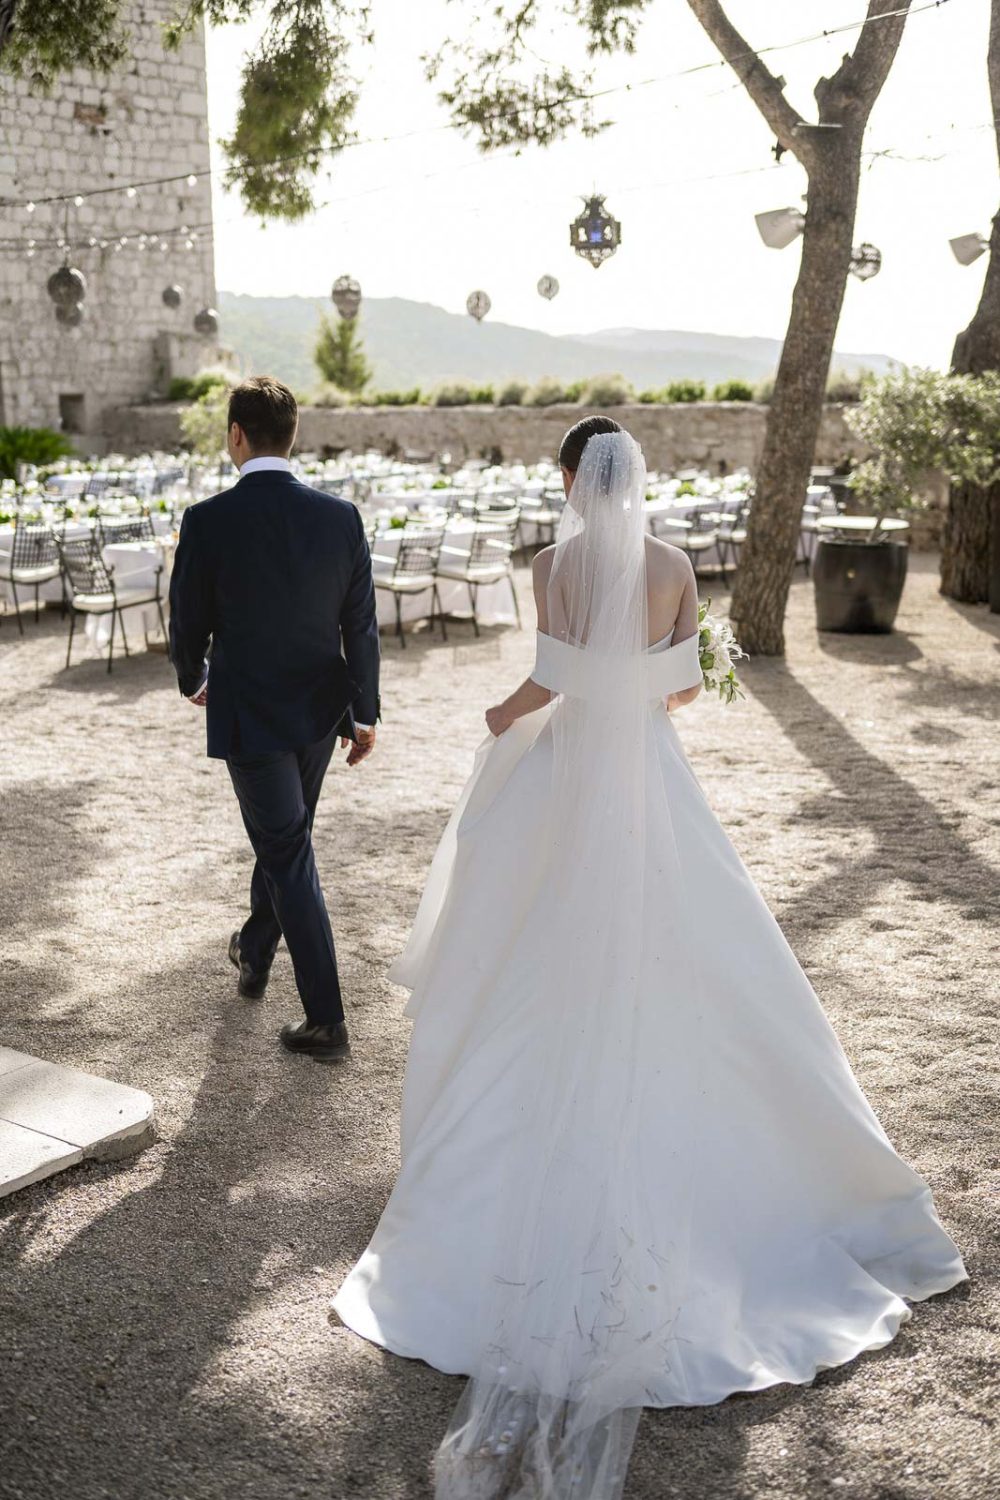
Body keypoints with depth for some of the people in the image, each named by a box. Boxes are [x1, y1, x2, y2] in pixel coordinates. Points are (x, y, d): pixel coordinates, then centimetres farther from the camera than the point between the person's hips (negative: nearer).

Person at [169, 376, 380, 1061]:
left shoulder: (209, 521, -16)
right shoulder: (341, 516, -6)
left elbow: (189, 623, -6)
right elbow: (361, 625, -1)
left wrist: (195, 681, 16)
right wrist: (365, 713, 9)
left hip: (248, 715, -4)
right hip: (320, 708, 5)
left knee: (290, 858, 1)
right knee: (282, 839, 25)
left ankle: (328, 1021, 4)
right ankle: (254, 953, 48)